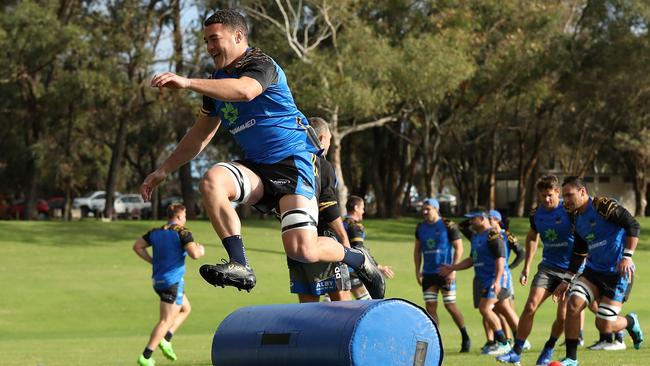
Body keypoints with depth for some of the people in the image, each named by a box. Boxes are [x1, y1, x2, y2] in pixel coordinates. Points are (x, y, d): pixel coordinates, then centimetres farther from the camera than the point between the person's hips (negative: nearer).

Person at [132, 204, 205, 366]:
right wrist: (201, 250, 3)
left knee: (186, 309, 25)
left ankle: (166, 339, 10)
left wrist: (153, 261, 13)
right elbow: (194, 254, -19)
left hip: (158, 280, 8)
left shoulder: (155, 232, 11)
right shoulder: (182, 232, -9)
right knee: (166, 321, -5)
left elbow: (137, 246, 9)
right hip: (173, 280, -8)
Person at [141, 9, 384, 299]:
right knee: (211, 180, -27)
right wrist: (163, 170, 19)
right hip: (256, 167, 7)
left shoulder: (260, 64, -10)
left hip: (293, 162, -7)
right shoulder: (218, 81, 15)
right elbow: (199, 136, 25)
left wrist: (188, 83, -43)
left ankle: (359, 259, 13)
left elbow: (244, 91, -36)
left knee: (302, 250, -19)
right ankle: (240, 266, -28)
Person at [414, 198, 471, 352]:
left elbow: (459, 248, -8)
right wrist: (417, 271, 8)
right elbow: (417, 250, 17)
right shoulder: (420, 228, 8)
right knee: (430, 307, 0)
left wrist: (453, 270, -14)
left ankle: (465, 338, 12)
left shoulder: (448, 226, -8)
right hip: (428, 274, 5)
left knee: (450, 305, -4)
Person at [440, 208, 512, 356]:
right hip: (485, 280, 9)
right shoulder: (475, 236, 17)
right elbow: (471, 260, 27)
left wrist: (497, 281, -28)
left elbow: (500, 258, -20)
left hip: (495, 279, -9)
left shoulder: (493, 235, -13)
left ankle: (503, 343, -11)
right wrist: (452, 268, 24)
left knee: (485, 308, -16)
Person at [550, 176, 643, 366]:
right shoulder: (577, 219, 11)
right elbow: (578, 254, 20)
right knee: (573, 304, -15)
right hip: (592, 270, 7)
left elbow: (633, 225, -17)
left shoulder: (603, 206, -13)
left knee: (604, 325, -8)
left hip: (617, 272, -7)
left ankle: (631, 322, 26)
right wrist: (566, 281, 18)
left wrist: (627, 256, -24)